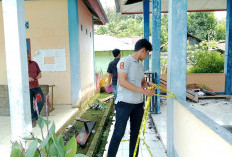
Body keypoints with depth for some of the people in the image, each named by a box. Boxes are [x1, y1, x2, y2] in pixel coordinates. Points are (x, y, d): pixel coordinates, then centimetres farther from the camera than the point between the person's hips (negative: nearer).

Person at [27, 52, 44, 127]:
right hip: (27, 88, -3)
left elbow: (39, 72, 15)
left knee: (41, 101, -8)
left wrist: (39, 75, -10)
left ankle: (35, 117, 13)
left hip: (36, 86, 3)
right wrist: (27, 78, -21)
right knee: (30, 105, 2)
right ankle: (33, 120, 19)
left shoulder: (34, 63, 9)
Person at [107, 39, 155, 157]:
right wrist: (142, 90, -22)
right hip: (124, 103, -7)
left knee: (135, 133, 13)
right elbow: (122, 81, -20)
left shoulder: (140, 65, 15)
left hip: (138, 104, 7)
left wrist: (147, 84, -1)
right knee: (119, 133, -3)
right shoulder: (124, 61, -9)